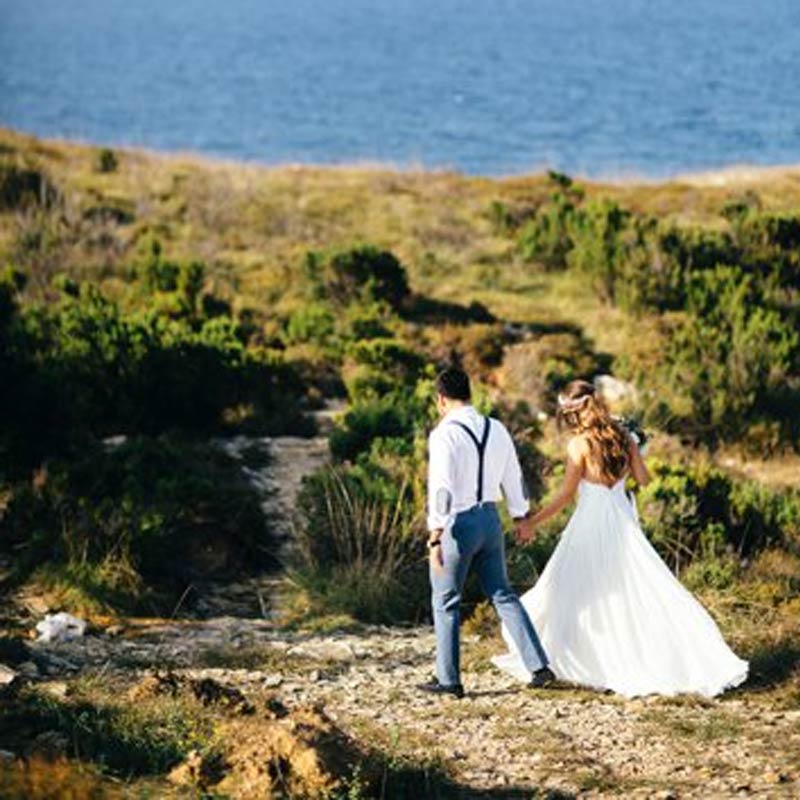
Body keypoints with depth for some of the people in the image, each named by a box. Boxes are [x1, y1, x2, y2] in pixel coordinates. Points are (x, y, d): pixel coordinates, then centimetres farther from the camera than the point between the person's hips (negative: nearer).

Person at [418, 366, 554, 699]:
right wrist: (521, 516, 28)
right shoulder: (496, 429, 5)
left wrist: (435, 536, -23)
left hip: (458, 523, -6)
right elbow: (513, 477, 14)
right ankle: (538, 665, 10)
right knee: (503, 595, 16)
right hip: (490, 518, 6)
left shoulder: (444, 434, -16)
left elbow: (441, 488, -22)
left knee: (446, 602, 7)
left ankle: (448, 679, 10)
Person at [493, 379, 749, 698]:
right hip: (622, 519, 6)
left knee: (577, 593, 3)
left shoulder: (579, 445, -12)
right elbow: (643, 479, 7)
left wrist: (533, 521, -2)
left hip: (591, 521, -5)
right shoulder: (622, 437, 2)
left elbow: (566, 495, -10)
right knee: (640, 588, 9)